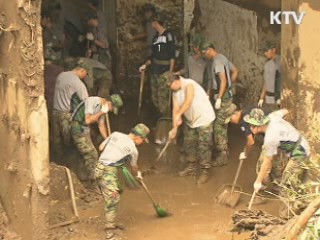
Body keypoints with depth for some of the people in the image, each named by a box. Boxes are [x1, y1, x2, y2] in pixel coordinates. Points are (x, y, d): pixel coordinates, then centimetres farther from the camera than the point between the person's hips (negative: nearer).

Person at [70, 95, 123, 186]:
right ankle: (93, 179, -3)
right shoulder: (92, 101, -24)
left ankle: (83, 176, 31)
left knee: (86, 154, 16)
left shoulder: (103, 107, 2)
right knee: (91, 154, -10)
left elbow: (101, 125, 9)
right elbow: (87, 120, -30)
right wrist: (101, 112, -24)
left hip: (86, 130, 9)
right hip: (78, 128, -9)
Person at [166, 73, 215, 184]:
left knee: (203, 146, -7)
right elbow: (175, 109, -1)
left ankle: (205, 172, 0)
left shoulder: (188, 84, -21)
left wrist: (178, 115, -43)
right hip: (192, 121, 9)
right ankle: (191, 167, 32)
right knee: (189, 144, 16)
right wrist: (174, 128, -8)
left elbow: (188, 101, -36)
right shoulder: (175, 93, 4)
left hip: (204, 119, -9)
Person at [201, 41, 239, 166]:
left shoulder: (217, 61, -17)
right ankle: (224, 149, 27)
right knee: (222, 124, 17)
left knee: (219, 126, -8)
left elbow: (223, 80, -24)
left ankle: (222, 156, -7)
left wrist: (219, 98, -24)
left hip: (223, 96, -10)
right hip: (227, 94, 10)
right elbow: (235, 71, 22)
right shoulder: (222, 58, 14)